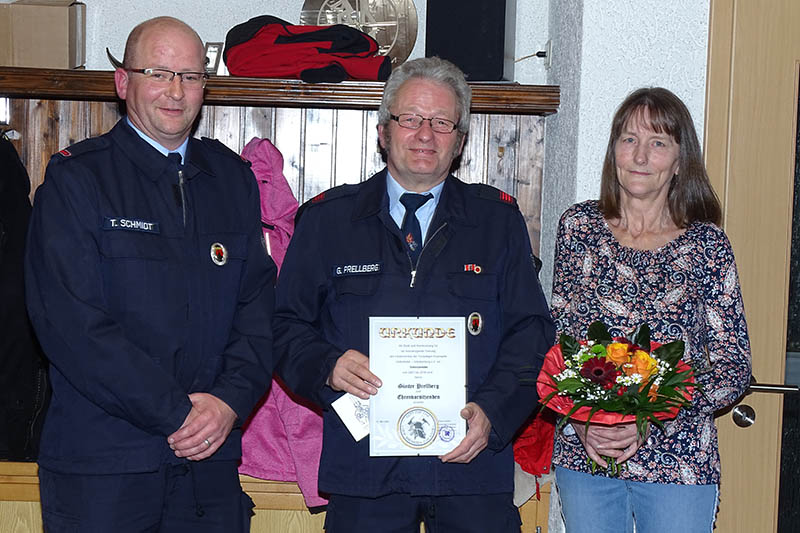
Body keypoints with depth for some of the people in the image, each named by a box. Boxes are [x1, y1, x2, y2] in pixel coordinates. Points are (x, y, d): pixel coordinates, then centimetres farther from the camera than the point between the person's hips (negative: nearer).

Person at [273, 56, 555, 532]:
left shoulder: (499, 218, 7)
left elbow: (531, 330, 3)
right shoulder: (327, 218, 7)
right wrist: (327, 366, -14)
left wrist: (492, 410, -11)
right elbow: (288, 325, 6)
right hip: (362, 464, 0)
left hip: (473, 461, 0)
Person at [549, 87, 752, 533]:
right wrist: (580, 418, -11)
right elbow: (557, 338, 5)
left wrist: (651, 420, -17)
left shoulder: (707, 244, -4)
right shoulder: (579, 227, 2)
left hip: (680, 459, -2)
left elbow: (735, 366, -4)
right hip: (583, 453, 2)